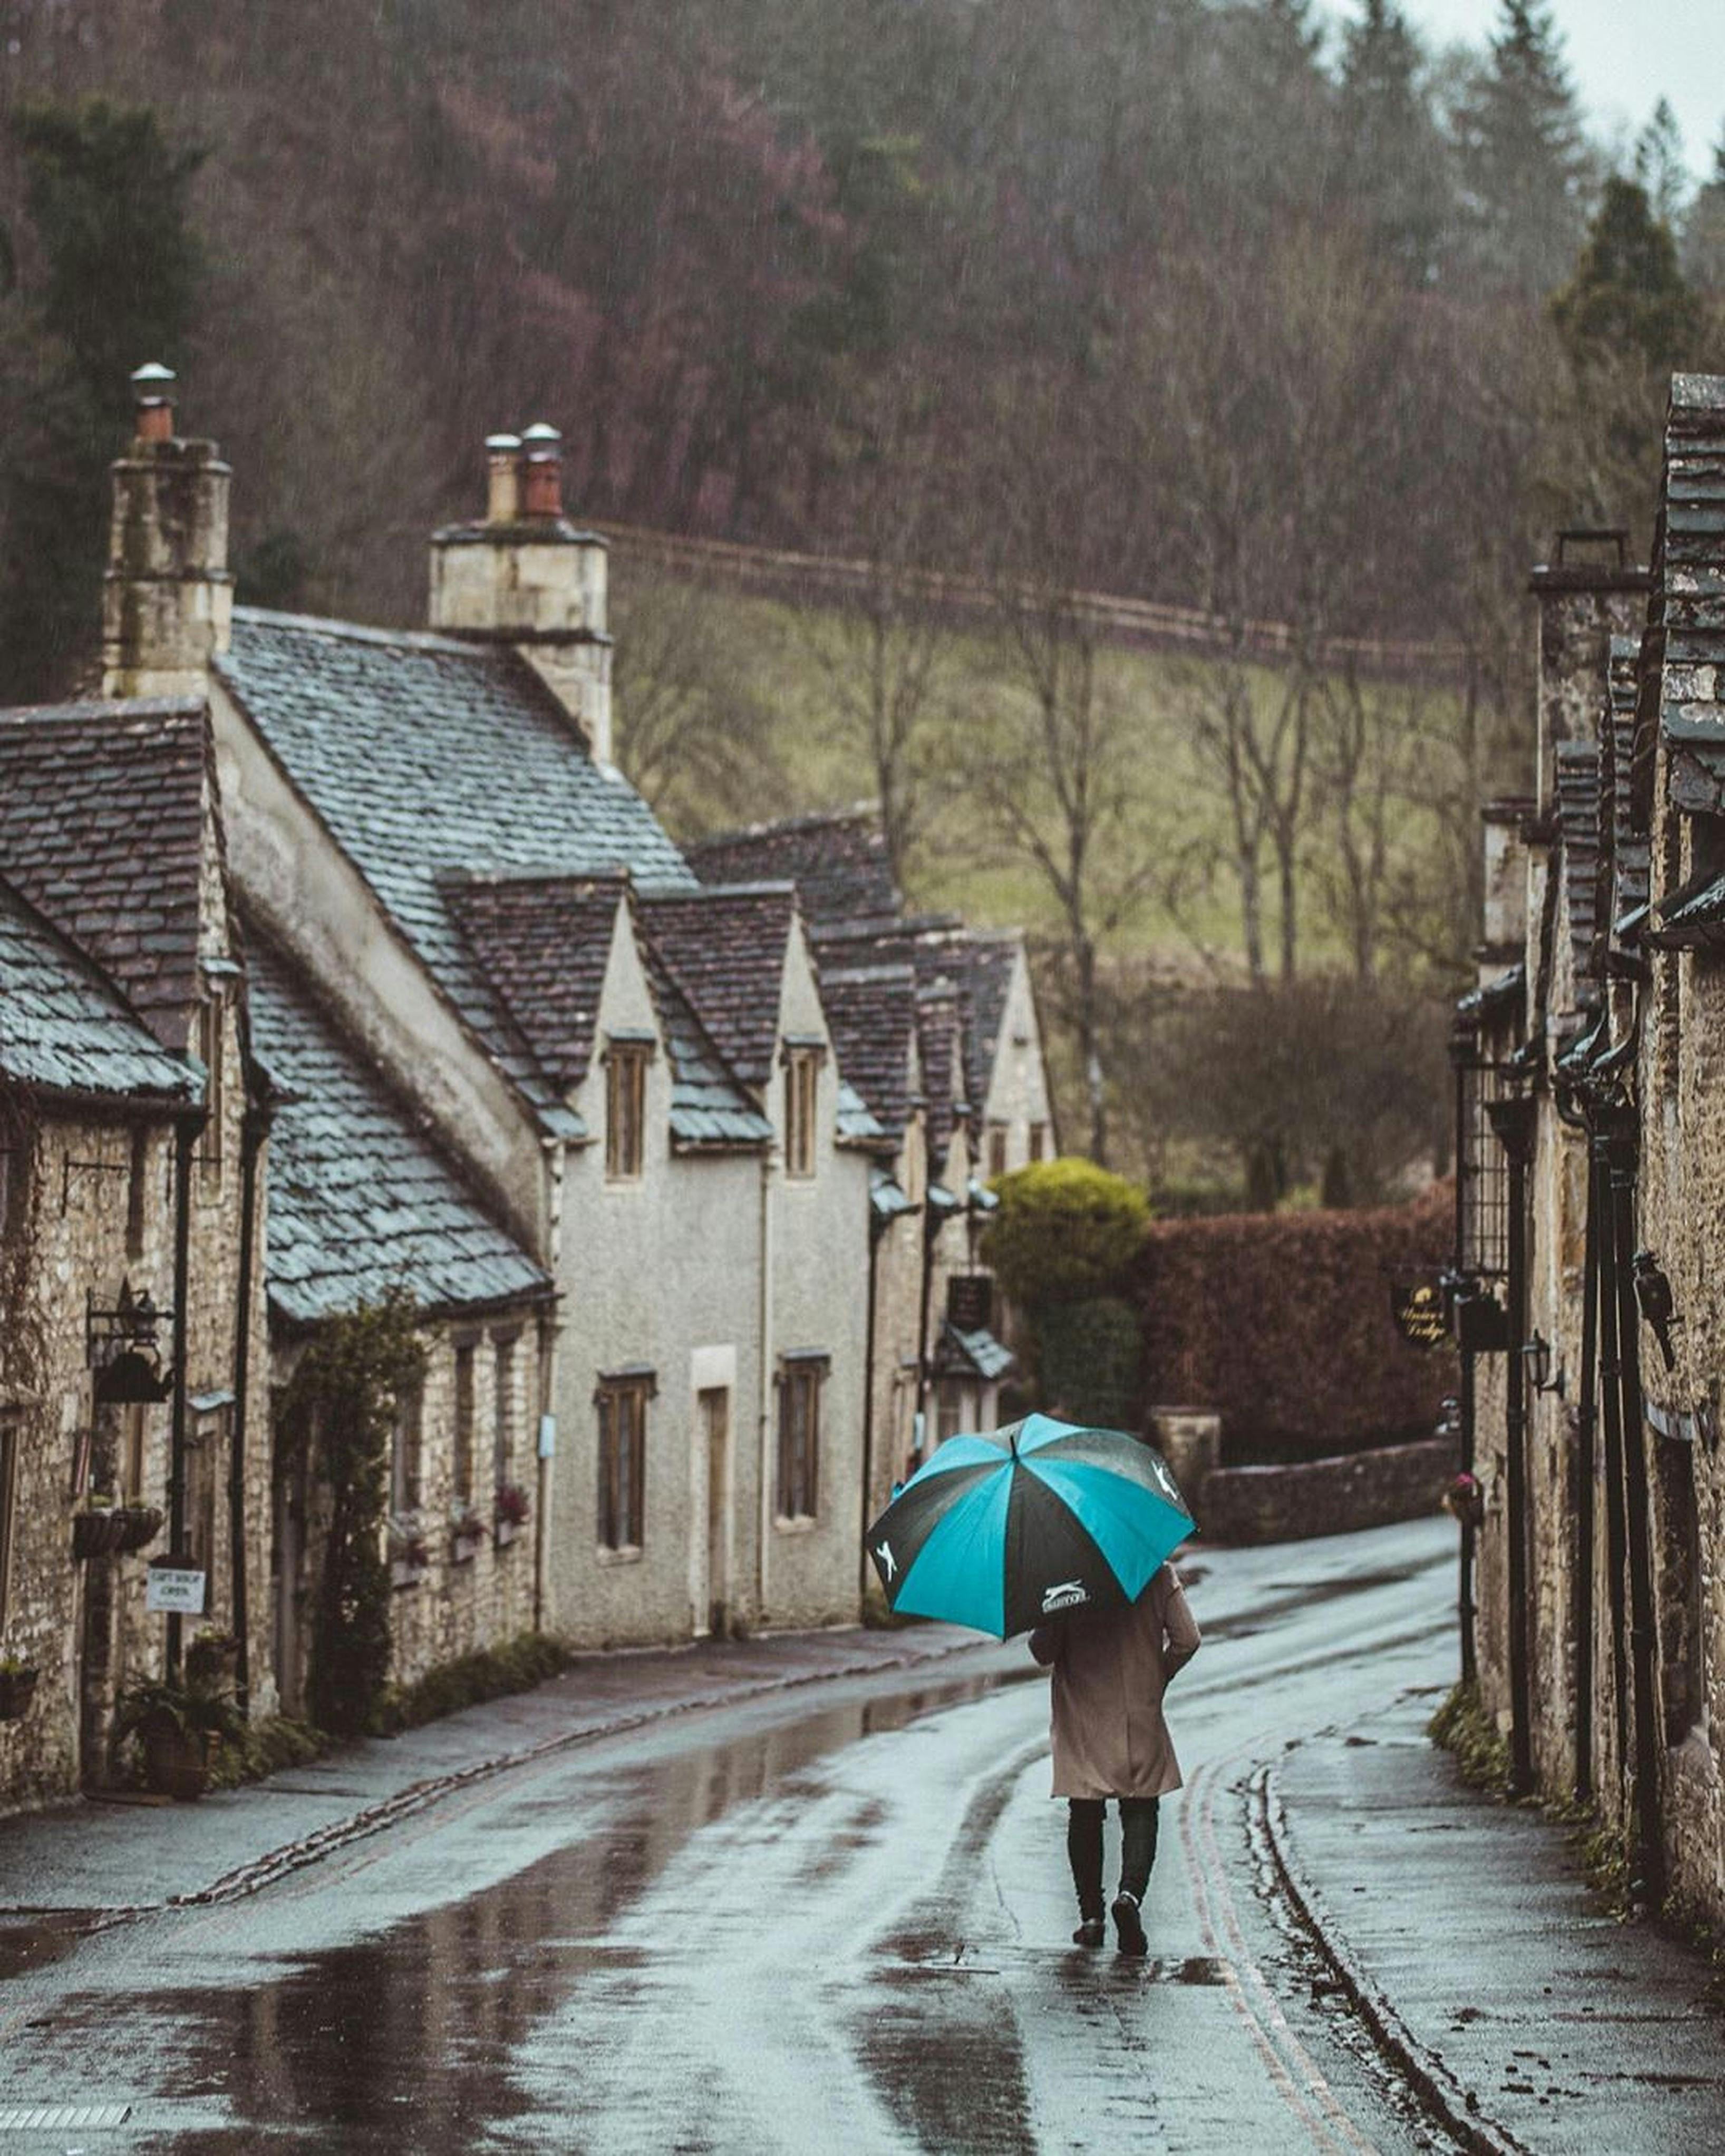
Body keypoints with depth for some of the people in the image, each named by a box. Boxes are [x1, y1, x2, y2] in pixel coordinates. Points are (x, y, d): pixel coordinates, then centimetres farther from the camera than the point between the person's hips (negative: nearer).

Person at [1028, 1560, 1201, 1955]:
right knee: (1141, 1811, 7)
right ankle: (1131, 1892, -17)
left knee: (1085, 1817, 10)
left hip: (1082, 1718, 0)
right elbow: (1187, 1640, -5)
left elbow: (1043, 1651, -9)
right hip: (1140, 1717, 0)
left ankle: (1091, 1916, 11)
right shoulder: (1159, 1575, -5)